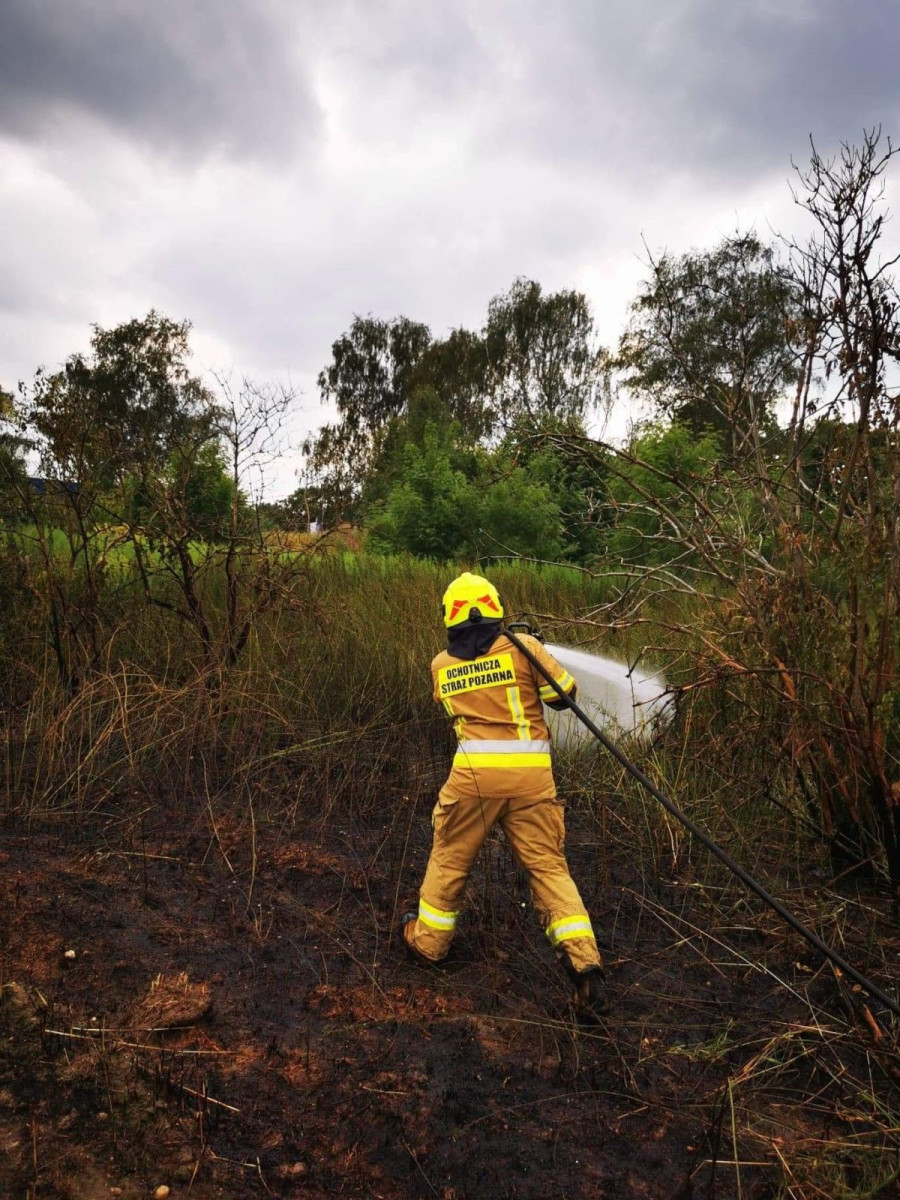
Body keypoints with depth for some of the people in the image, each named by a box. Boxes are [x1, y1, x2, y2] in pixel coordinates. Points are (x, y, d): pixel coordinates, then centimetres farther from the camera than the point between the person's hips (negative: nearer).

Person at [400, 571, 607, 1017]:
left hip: (473, 771, 1)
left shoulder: (440, 665, 9)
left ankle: (427, 940, 36)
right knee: (548, 865, 8)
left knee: (450, 859, 19)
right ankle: (582, 960, 0)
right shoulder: (521, 646, 0)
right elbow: (566, 693, 3)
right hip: (531, 774, -1)